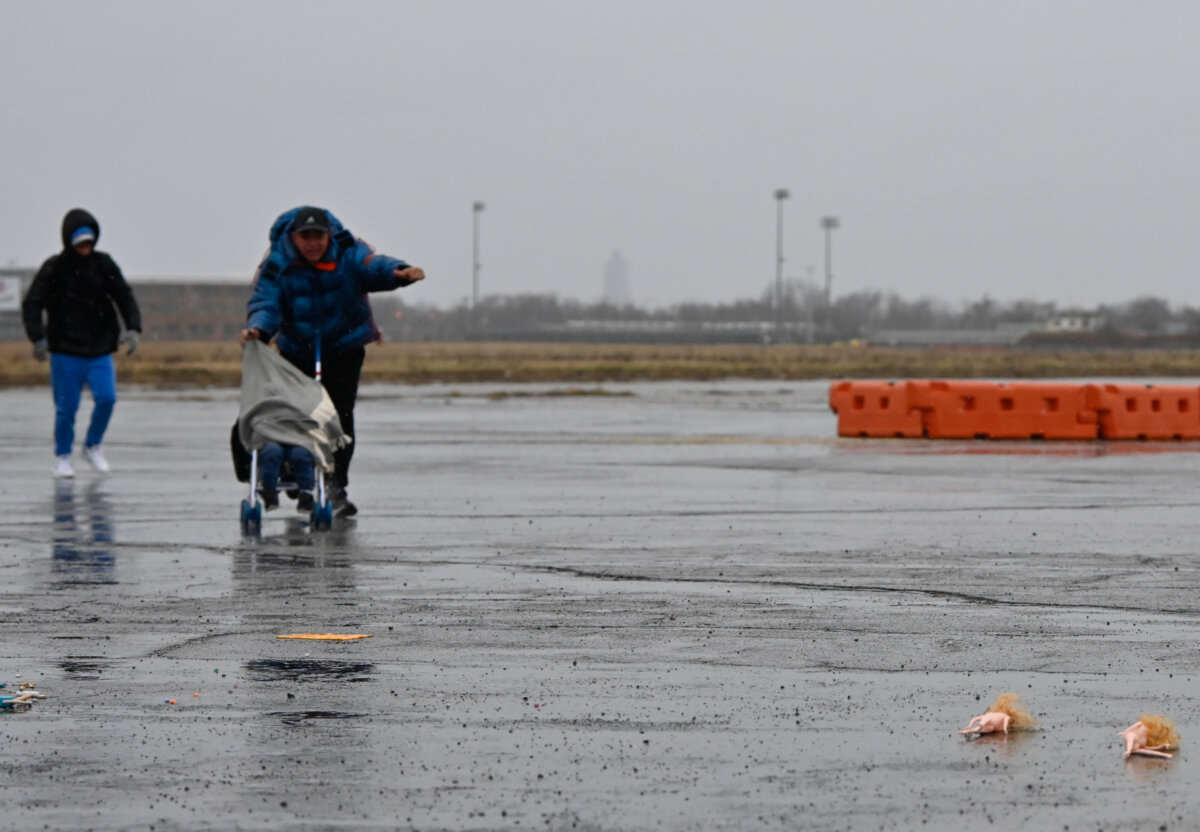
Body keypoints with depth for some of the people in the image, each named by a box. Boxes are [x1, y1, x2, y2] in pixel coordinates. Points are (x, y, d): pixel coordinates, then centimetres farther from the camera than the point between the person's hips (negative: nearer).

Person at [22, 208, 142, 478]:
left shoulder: (104, 264, 4)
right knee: (66, 408, -1)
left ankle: (93, 446, 12)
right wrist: (38, 337, -25)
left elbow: (124, 297, 3)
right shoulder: (53, 269, -5)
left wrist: (133, 328, -13)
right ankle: (62, 457, 17)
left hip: (100, 351, 2)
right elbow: (32, 304, -10)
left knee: (107, 398, -11)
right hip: (65, 353, -2)